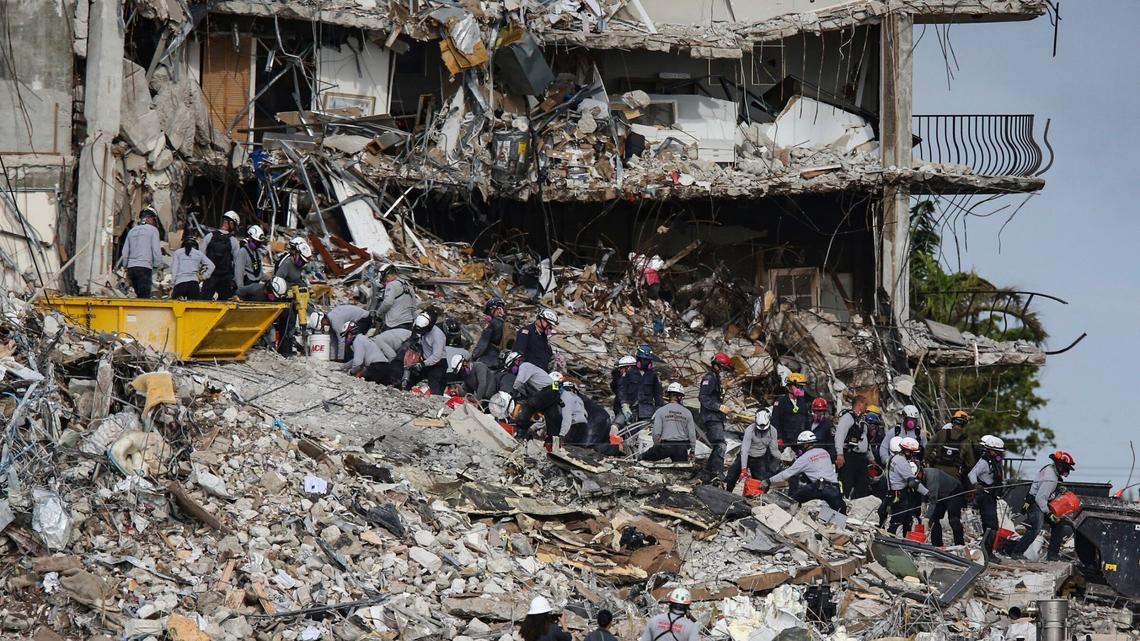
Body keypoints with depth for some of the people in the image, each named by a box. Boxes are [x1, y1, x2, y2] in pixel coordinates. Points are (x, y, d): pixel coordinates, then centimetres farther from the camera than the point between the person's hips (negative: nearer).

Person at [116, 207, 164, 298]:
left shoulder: (132, 231, 19)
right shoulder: (152, 229, 1)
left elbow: (124, 253, 17)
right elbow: (156, 251, -6)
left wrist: (126, 267, 25)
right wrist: (158, 266, 4)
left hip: (131, 267, 6)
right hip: (145, 267, -6)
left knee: (139, 296, 12)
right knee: (144, 297, -11)